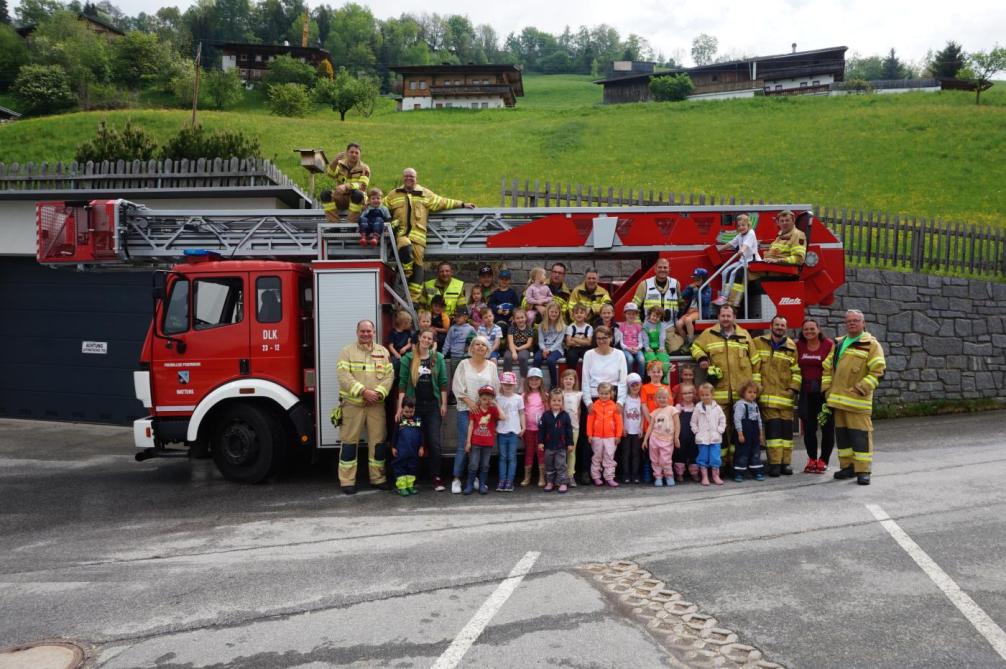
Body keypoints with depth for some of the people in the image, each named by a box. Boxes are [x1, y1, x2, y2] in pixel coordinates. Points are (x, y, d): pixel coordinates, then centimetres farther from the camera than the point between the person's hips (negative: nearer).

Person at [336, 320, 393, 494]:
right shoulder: (347, 351, 2)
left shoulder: (383, 352, 12)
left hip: (376, 404, 3)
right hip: (353, 404, -3)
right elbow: (343, 376, -10)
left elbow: (389, 375, 3)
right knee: (350, 441, 0)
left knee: (378, 441, 7)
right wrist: (363, 391, -20)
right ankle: (347, 481, 7)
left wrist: (378, 393, -13)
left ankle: (378, 478, 19)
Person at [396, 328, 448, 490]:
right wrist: (400, 406, -7)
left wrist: (444, 404, -1)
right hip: (413, 405, 0)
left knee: (434, 443, -3)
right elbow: (402, 383, -1)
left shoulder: (438, 358, 4)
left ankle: (437, 478, 4)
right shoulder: (408, 358, 1)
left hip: (432, 406, 0)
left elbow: (443, 382, 5)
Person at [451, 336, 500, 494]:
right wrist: (469, 402, -11)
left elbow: (495, 388, 6)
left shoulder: (491, 366, 8)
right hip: (466, 409, -2)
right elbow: (457, 386, -2)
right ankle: (457, 479, 2)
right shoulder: (464, 364, 3)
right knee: (463, 445, -5)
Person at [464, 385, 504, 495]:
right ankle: (470, 485, 9)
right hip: (475, 442, -1)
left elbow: (503, 417, -19)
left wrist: (496, 404, -14)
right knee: (473, 465, -1)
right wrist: (468, 441, -3)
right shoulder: (475, 410, -2)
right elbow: (471, 425, -1)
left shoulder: (493, 410, 0)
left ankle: (482, 485, 18)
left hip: (488, 443, 1)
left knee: (485, 465, 9)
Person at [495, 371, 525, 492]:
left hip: (514, 431, 0)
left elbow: (522, 414, 7)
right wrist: (493, 428, -2)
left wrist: (523, 427, 0)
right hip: (501, 431, 1)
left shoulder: (518, 398, 4)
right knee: (502, 457, 5)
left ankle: (510, 482, 5)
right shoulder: (498, 398, 4)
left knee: (512, 457, 2)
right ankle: (502, 481, 7)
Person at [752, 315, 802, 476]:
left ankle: (786, 462, 13)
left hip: (785, 396, 3)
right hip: (767, 395, -3)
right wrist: (756, 385, -4)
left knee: (786, 428, 4)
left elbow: (796, 370, 11)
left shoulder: (791, 347, 10)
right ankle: (774, 463, -3)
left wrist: (793, 388, 1)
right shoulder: (758, 343, 4)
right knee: (773, 428, -7)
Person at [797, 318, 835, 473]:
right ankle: (812, 459, 19)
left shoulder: (829, 344, -4)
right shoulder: (799, 345, 7)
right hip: (806, 392, 3)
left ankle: (823, 460, 15)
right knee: (808, 427, 5)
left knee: (827, 427, 2)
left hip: (824, 390, -3)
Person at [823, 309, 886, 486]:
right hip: (838, 399, 7)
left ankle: (863, 471, -1)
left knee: (860, 434, -6)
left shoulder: (871, 344, -2)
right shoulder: (838, 344, 17)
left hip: (858, 400, -6)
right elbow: (827, 368, 20)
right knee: (841, 433, 12)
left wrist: (861, 389, -16)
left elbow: (878, 370, -11)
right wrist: (827, 389, 10)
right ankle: (847, 466, 22)